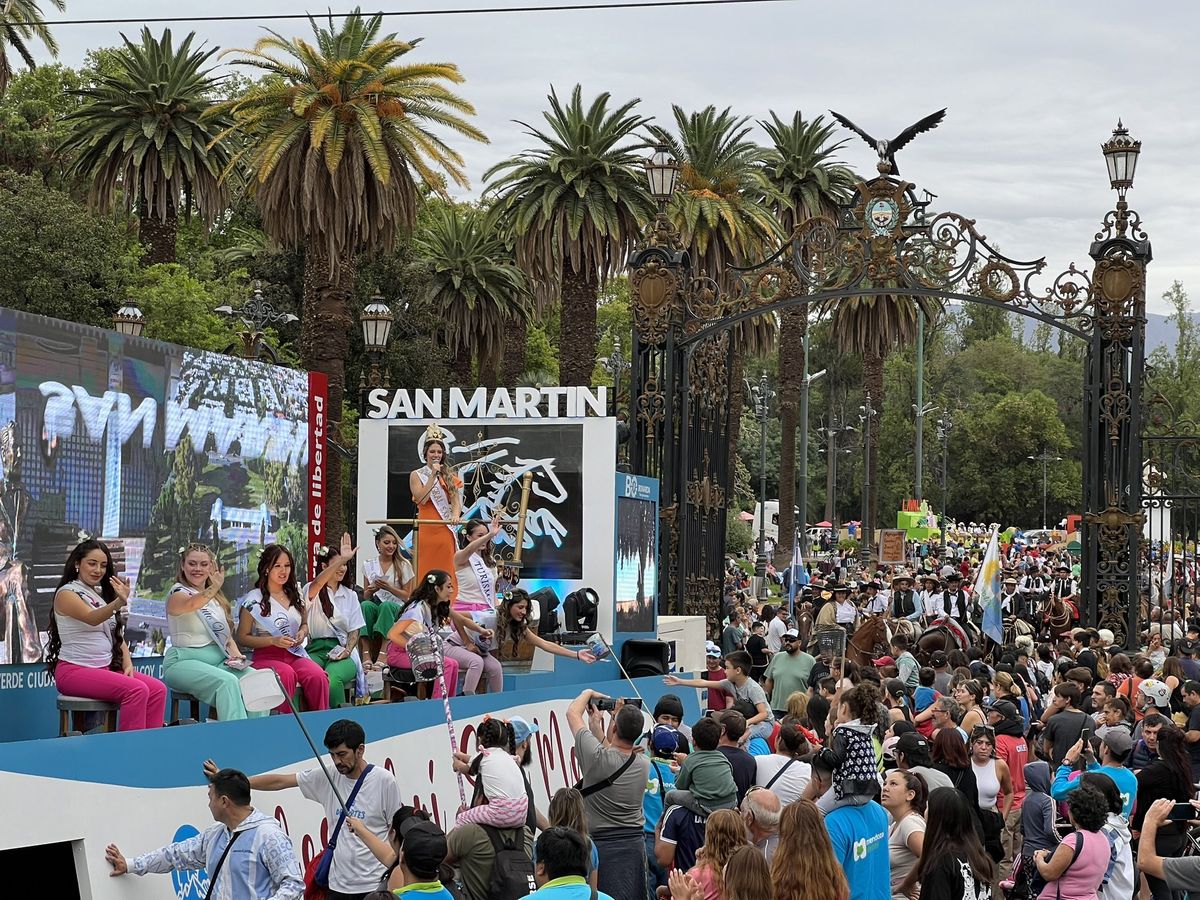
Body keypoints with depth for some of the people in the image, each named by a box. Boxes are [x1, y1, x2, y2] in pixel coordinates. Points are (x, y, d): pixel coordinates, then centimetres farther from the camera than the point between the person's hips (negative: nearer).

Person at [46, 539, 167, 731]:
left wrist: (128, 665, 0)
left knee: (157, 689, -15)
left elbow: (118, 635, 18)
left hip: (106, 668, 8)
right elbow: (92, 618, -26)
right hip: (74, 670, -8)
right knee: (136, 690, -28)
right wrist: (119, 602, -44)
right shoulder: (67, 594, -7)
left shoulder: (101, 594, 19)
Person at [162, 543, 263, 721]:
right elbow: (191, 604, -27)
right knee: (227, 681, -35)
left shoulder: (217, 598, 21)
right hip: (185, 662, -6)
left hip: (220, 660, 6)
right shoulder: (177, 593, -2)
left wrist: (235, 653, 3)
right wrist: (213, 589, -45)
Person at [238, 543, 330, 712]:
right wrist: (273, 641, -13)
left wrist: (302, 633, 4)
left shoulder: (295, 595, 15)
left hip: (296, 655, 4)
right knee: (287, 674, -39)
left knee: (318, 676, -30)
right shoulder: (253, 600, 0)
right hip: (267, 656, -4)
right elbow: (242, 638, 1)